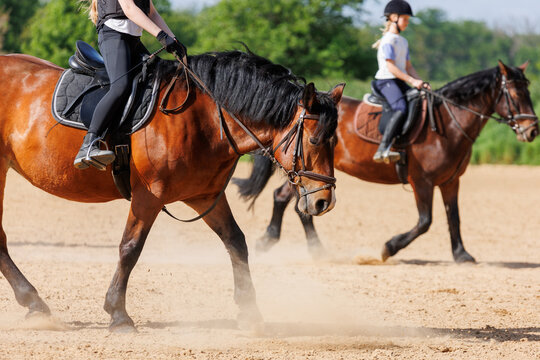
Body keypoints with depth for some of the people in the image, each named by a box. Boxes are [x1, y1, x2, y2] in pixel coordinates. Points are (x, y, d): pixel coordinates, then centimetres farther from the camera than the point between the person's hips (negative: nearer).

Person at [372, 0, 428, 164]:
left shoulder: (403, 42, 20)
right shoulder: (388, 40, -9)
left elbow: (408, 67, 21)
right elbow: (391, 67, -16)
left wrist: (420, 82, 5)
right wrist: (412, 81, -19)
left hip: (400, 81, 10)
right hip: (385, 81, -10)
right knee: (401, 109, -31)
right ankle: (382, 150, -39)